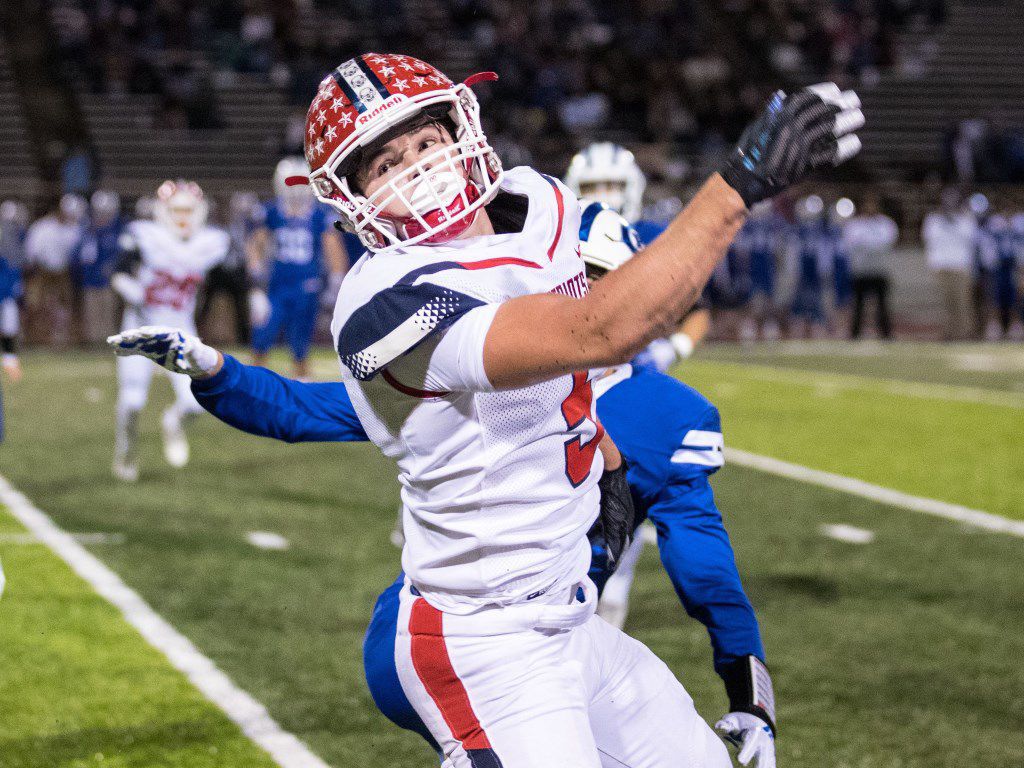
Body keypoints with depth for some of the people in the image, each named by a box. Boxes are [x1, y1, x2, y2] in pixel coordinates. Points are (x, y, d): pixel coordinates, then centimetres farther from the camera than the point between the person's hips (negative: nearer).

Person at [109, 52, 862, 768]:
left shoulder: (538, 207, 1)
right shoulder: (392, 304, -28)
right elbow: (603, 331, -39)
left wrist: (607, 463, 23)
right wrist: (743, 182, -39)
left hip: (567, 618, 9)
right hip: (487, 652, -9)